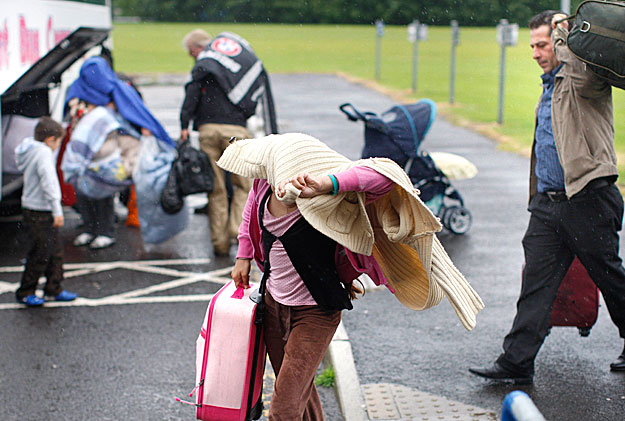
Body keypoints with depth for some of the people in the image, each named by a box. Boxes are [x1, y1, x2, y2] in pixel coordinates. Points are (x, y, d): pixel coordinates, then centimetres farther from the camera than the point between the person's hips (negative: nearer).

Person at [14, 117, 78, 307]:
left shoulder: (31, 151, 14)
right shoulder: (43, 152, -17)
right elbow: (48, 182, -22)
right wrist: (57, 210, -21)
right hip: (39, 212, -10)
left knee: (55, 250, 15)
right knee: (40, 254, -2)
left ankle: (53, 289, 23)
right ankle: (25, 292, 8)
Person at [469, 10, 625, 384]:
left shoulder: (586, 81, -9)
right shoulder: (551, 87, 19)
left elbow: (580, 70, -36)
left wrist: (563, 31, -19)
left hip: (587, 202, -7)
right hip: (548, 203, 8)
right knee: (536, 283, 1)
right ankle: (516, 364, 0)